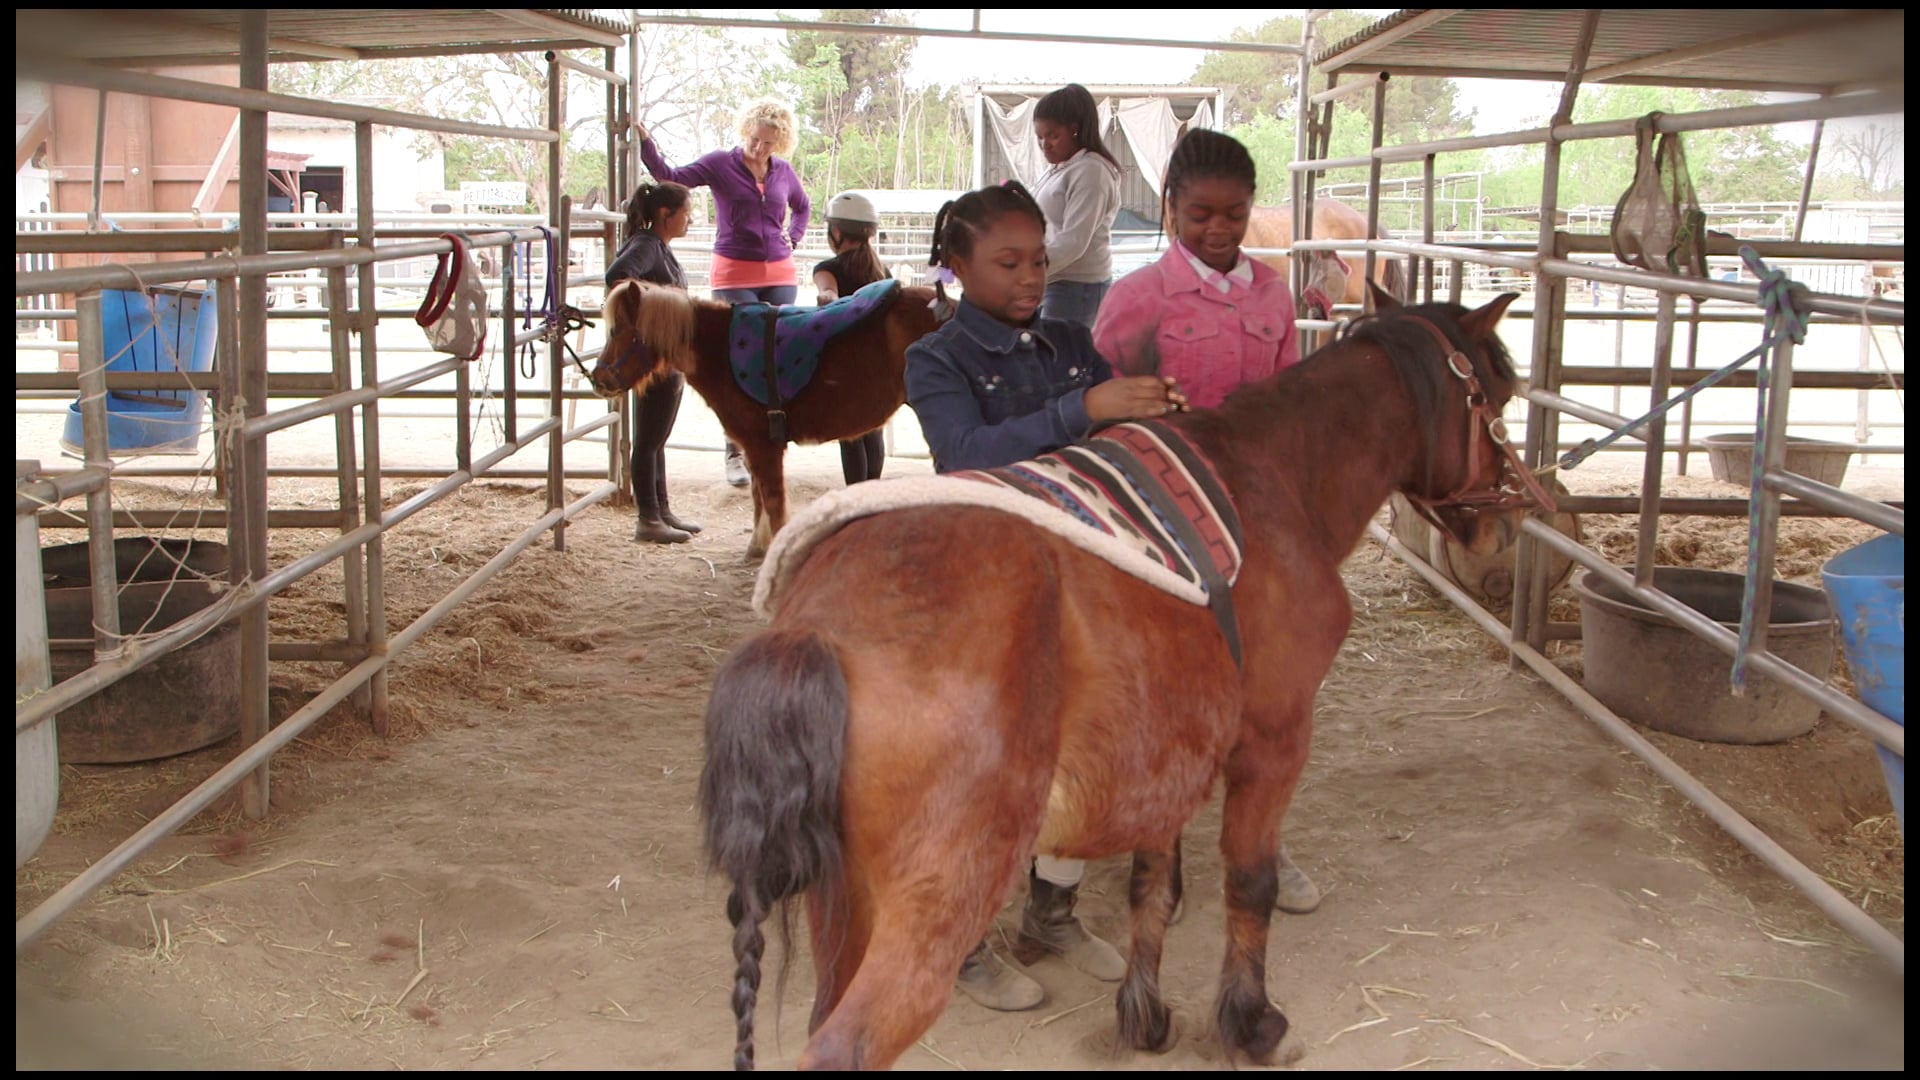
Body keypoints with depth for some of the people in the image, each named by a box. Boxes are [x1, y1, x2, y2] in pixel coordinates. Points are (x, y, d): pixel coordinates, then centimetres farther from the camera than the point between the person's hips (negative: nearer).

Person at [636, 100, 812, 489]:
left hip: (779, 276, 4)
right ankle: (735, 452, 3)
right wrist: (646, 144, -26)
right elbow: (672, 178, -15)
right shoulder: (721, 164, -4)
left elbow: (802, 207, 27)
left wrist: (793, 238, 11)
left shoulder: (784, 172, 8)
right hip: (734, 276, -4)